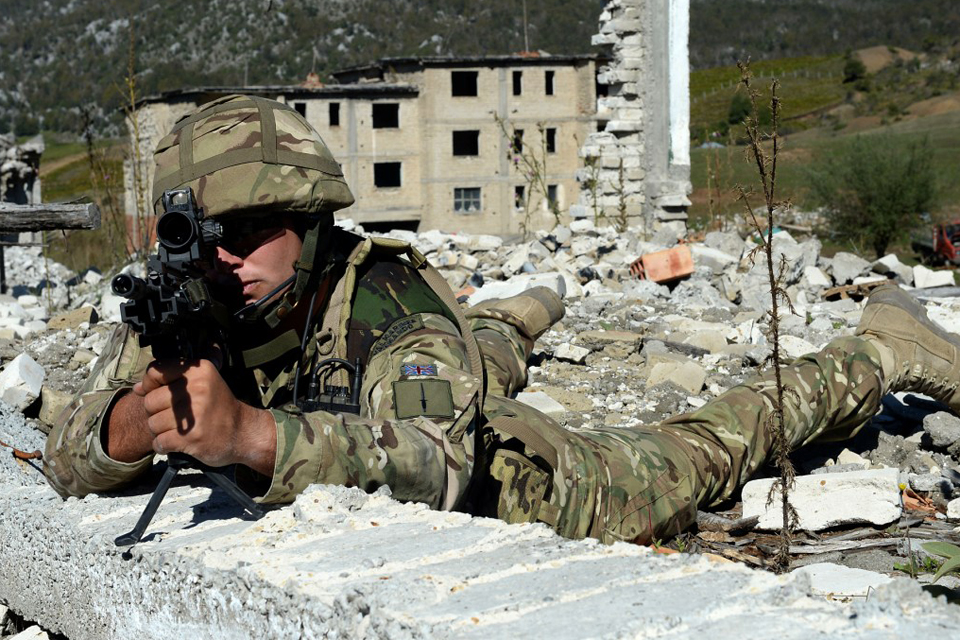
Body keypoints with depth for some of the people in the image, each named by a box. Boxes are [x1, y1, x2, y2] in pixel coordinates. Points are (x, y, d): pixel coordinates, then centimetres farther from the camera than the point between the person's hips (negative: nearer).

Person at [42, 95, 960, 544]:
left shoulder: (387, 303, -40)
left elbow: (432, 465, -57)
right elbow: (68, 466, -25)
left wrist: (248, 431, -72)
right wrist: (136, 422, -49)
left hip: (521, 489, -5)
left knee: (699, 454, 14)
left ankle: (879, 351, 37)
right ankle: (505, 333, 71)